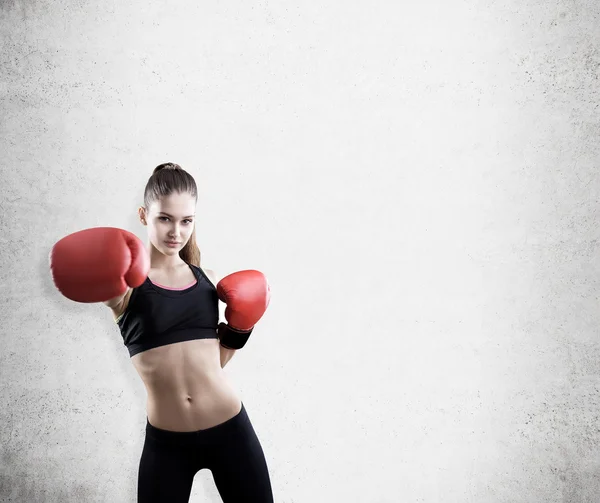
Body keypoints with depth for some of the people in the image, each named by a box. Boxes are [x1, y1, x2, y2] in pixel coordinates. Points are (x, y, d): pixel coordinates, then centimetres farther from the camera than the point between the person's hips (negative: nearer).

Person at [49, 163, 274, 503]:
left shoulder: (207, 280, 5)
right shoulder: (128, 282, -6)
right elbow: (103, 289, -33)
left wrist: (241, 327, 0)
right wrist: (104, 280, -52)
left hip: (230, 429, 3)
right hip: (166, 442, -2)